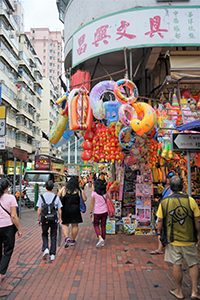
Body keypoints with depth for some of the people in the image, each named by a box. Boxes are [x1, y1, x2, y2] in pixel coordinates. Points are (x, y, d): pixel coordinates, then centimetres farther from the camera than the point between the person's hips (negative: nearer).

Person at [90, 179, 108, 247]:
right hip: (104, 211, 3)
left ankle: (100, 238, -8)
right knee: (103, 226, 13)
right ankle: (103, 241, 18)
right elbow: (107, 202, 5)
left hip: (97, 212, -3)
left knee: (96, 225, 13)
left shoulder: (94, 193, -11)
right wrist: (108, 211, 16)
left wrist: (91, 212, 3)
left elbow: (92, 203, -6)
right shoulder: (105, 192, -1)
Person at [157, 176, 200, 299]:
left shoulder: (164, 202, -7)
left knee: (177, 265, 10)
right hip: (189, 239, 0)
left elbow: (160, 221, -2)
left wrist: (159, 234, 12)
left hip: (173, 239, 0)